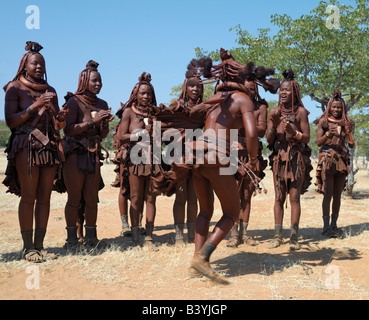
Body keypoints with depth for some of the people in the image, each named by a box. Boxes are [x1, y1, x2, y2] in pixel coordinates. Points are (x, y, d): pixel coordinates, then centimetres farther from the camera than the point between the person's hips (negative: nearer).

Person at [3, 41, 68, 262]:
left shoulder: (50, 90, 19)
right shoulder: (15, 88, 6)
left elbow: (58, 125, 18)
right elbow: (10, 121, -4)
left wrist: (61, 118, -5)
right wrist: (35, 106, -13)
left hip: (50, 147, 5)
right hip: (26, 146, -5)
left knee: (45, 196, 0)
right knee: (28, 196, -8)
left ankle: (39, 245, 5)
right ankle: (28, 247, -3)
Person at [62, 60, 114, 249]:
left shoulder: (102, 104, 14)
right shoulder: (74, 101, -2)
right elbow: (68, 129, -13)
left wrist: (105, 124, -3)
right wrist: (92, 121, -15)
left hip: (94, 154, 5)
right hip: (75, 154, -5)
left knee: (92, 198, 3)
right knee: (74, 198, -4)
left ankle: (90, 236, 12)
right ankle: (72, 238, 5)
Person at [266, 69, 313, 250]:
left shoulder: (300, 111, -4)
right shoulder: (274, 112, 4)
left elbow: (306, 138, -4)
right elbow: (269, 139, 3)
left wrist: (293, 132, -21)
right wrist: (274, 125, -14)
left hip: (297, 158, -2)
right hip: (279, 157, 3)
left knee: (294, 196, -4)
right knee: (279, 197, 2)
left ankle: (294, 237, -2)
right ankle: (278, 235, 6)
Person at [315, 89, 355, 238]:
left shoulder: (346, 123, 13)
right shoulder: (323, 121, 3)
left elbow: (352, 145, 12)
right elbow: (318, 142, -4)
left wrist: (351, 141, -11)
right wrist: (328, 134, -21)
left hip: (342, 161, 4)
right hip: (327, 160, -4)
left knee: (338, 194, 5)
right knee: (328, 194, -8)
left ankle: (334, 224, 11)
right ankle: (326, 226, -5)